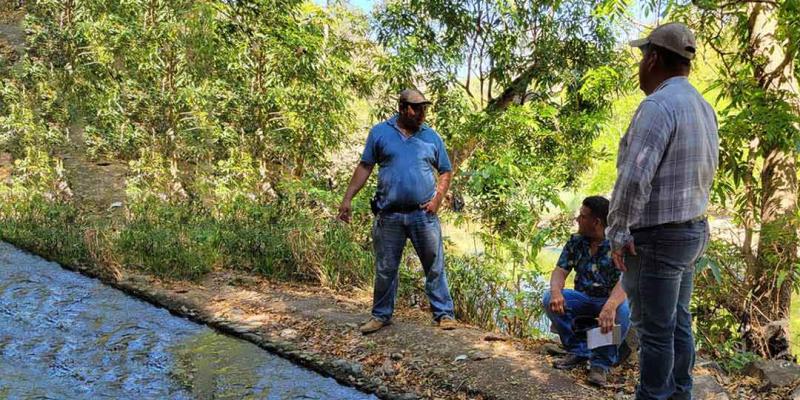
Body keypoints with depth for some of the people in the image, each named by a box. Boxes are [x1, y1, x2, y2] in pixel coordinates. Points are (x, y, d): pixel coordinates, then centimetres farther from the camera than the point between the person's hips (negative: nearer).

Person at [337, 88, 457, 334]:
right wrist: (347, 198, -1)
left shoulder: (432, 137, 7)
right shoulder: (380, 132, 4)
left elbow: (446, 172, 13)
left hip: (424, 215, 0)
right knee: (385, 269, 9)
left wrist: (438, 198, -3)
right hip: (389, 216, 0)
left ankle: (444, 314, 13)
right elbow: (364, 167, 5)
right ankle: (381, 315, 23)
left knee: (435, 267, 3)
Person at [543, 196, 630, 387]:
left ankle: (601, 361, -16)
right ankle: (578, 351, -4)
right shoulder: (575, 242, 1)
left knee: (624, 310, -37)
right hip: (583, 298, 4)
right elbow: (560, 270, -6)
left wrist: (610, 306, -51)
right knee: (550, 299, -21)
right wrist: (556, 292, -31)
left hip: (612, 300, -4)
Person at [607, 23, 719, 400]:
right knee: (678, 322, 18)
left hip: (657, 238, -9)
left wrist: (617, 232, -16)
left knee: (654, 329, 2)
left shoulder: (659, 105, -20)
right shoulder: (703, 107, 11)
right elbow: (704, 174, 16)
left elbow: (633, 179, -25)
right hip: (691, 229, 10)